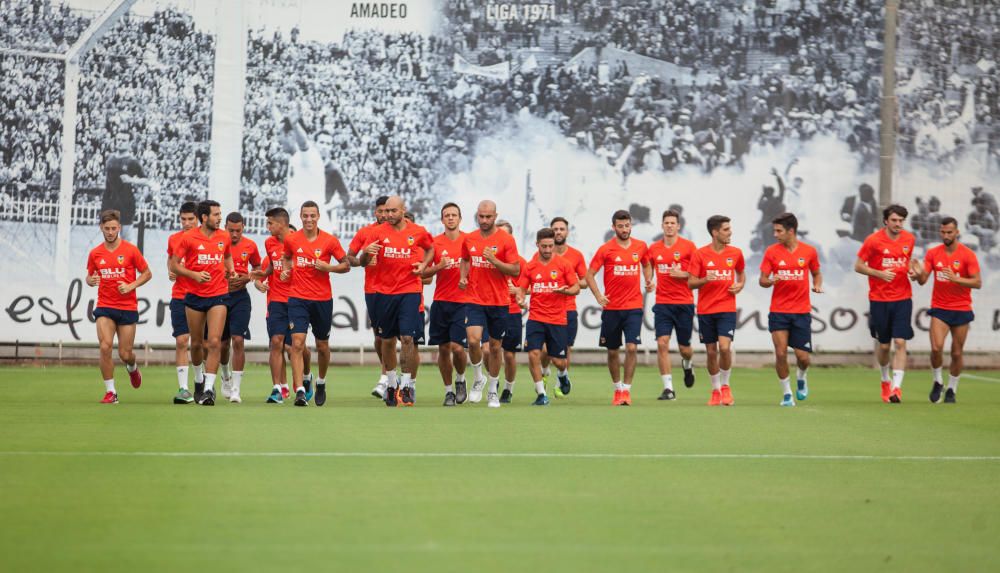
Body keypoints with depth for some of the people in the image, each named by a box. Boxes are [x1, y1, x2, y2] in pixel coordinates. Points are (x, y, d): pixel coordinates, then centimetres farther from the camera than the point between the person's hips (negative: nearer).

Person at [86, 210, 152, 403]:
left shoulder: (130, 250, -4)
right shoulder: (95, 253, 3)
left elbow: (147, 273, 4)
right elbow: (89, 276, 17)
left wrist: (131, 286, -11)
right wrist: (91, 280, -7)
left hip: (128, 307, -1)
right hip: (104, 307, 1)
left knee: (125, 354, 1)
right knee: (105, 346, -16)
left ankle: (132, 367, 40)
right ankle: (110, 392, -7)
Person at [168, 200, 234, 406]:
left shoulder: (224, 237, 5)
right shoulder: (189, 238, -5)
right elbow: (174, 265, -2)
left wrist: (230, 270, 6)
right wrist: (194, 274, -16)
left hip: (218, 296, 1)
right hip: (194, 296, -1)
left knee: (214, 342, -13)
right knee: (197, 343, 9)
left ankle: (209, 388, -13)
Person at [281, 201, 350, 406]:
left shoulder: (329, 240, -4)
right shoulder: (291, 239, 1)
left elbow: (346, 265, 2)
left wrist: (327, 267, -15)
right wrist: (285, 270, 1)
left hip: (323, 299, 0)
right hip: (298, 298, 0)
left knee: (322, 346, 12)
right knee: (297, 343, -15)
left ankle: (321, 382, 38)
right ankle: (300, 391, -19)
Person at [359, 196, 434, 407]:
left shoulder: (418, 232, 1)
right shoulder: (378, 232, 0)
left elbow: (430, 248, 22)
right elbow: (362, 263, 0)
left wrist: (424, 264, 3)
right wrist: (367, 253, -23)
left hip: (410, 291, -1)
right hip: (384, 292, 1)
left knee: (408, 338, -13)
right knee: (387, 340, 10)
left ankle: (406, 385, -4)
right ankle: (391, 383, 26)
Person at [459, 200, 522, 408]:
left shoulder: (506, 239, -6)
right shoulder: (469, 239, 5)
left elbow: (516, 270, -8)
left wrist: (494, 260, -20)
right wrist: (463, 277, 5)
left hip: (499, 302, -1)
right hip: (475, 301, 1)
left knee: (495, 346, 8)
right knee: (473, 340, -18)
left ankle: (493, 391, 23)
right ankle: (478, 379, 6)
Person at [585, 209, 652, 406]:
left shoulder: (640, 246, 4)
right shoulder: (605, 249, -4)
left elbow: (646, 265, 24)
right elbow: (590, 274, -1)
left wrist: (649, 281, 4)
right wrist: (598, 295, -15)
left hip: (634, 307, 0)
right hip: (611, 308, 0)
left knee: (632, 347, -13)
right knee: (612, 351, 9)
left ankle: (626, 390, -5)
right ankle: (617, 388, 26)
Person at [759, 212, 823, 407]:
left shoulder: (809, 251, 0)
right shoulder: (771, 251, -2)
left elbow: (816, 273, 15)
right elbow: (762, 280, 1)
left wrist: (817, 285, -5)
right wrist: (771, 281, -21)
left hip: (801, 312, 0)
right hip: (778, 311, 0)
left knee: (803, 357, 0)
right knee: (781, 353, -9)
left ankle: (801, 377, 35)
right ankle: (786, 394, 8)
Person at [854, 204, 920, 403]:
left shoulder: (909, 239, 4)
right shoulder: (873, 240, -8)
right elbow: (858, 266, -3)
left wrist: (913, 269, 0)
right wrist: (880, 273, -17)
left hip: (903, 299, 2)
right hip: (879, 300, -2)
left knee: (900, 342, -11)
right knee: (884, 345, 8)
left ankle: (896, 387, -14)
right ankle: (885, 379, 34)